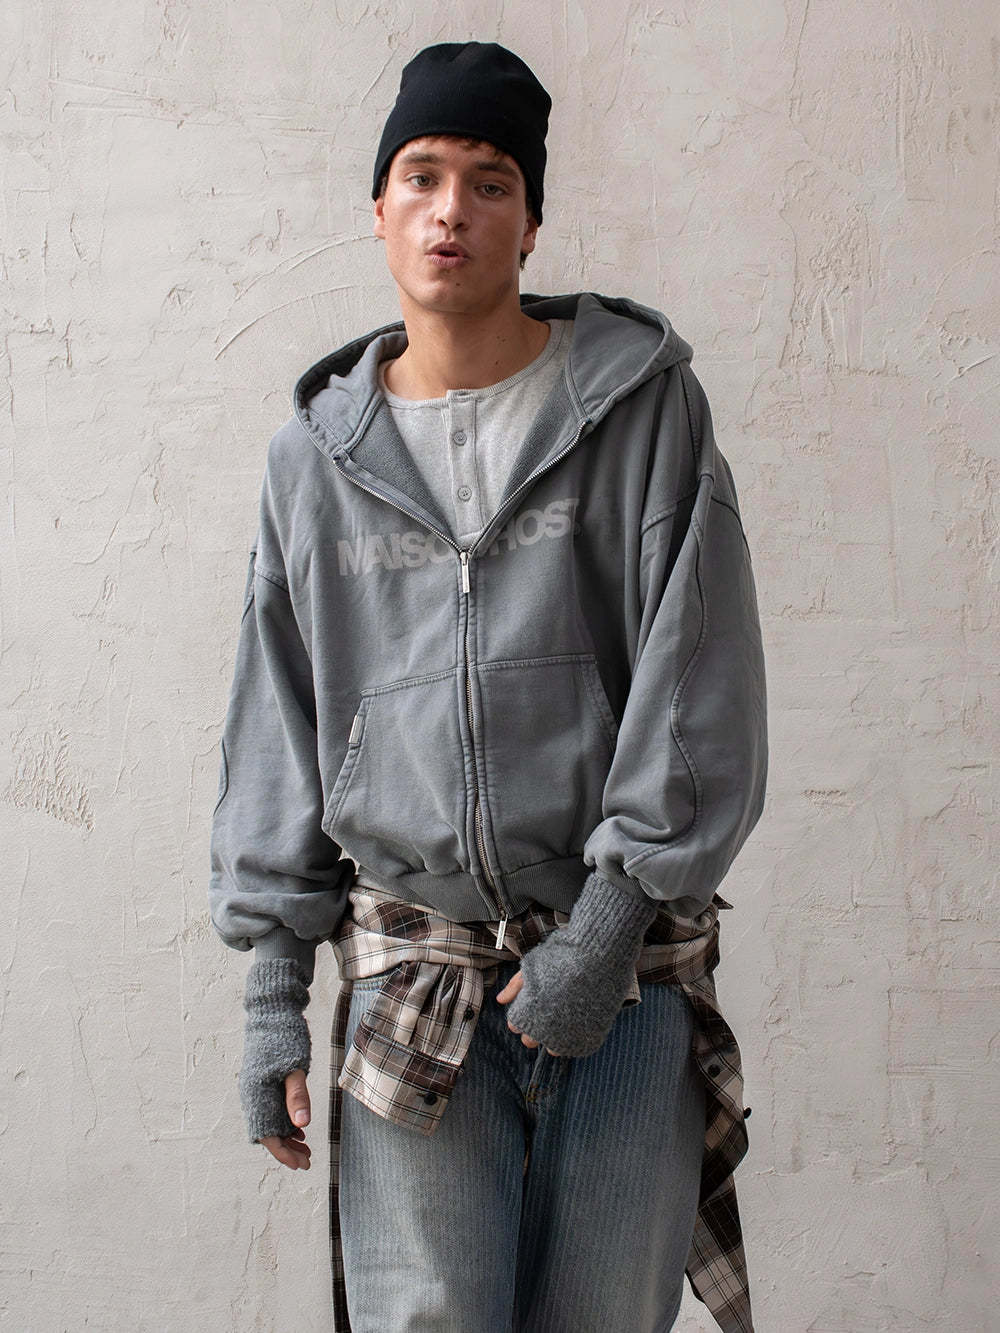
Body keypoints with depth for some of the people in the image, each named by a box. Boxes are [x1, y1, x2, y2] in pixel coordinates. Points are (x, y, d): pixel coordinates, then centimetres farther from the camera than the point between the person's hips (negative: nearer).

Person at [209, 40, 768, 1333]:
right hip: (410, 963, 2)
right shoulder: (316, 453, 7)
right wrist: (274, 982, 4)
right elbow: (276, 727, 9)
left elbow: (700, 686, -5)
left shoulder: (640, 402, 0)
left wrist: (610, 923, -11)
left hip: (626, 952, -1)